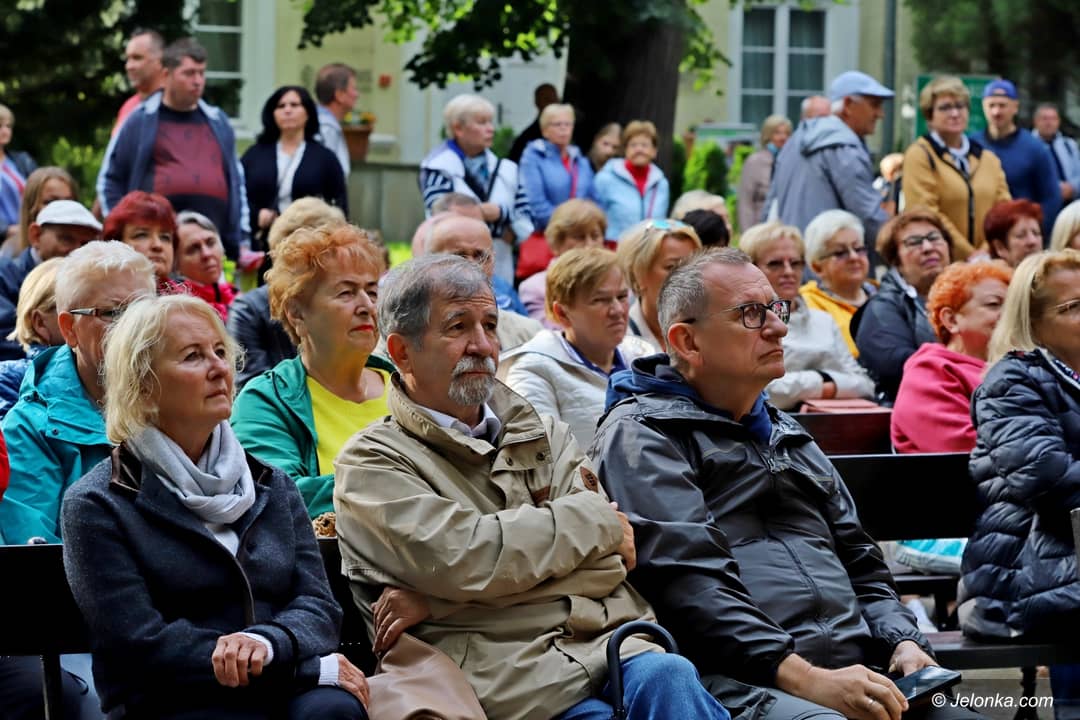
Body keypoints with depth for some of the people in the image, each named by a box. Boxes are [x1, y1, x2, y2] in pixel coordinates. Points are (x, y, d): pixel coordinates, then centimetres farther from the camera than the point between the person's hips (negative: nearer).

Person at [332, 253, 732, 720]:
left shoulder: (545, 437, 22)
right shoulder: (371, 464, 8)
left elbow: (612, 561, 5)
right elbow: (463, 558, -10)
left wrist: (437, 601, -5)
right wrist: (598, 520, 4)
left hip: (614, 644, 5)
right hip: (509, 672, -5)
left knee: (665, 677, -31)